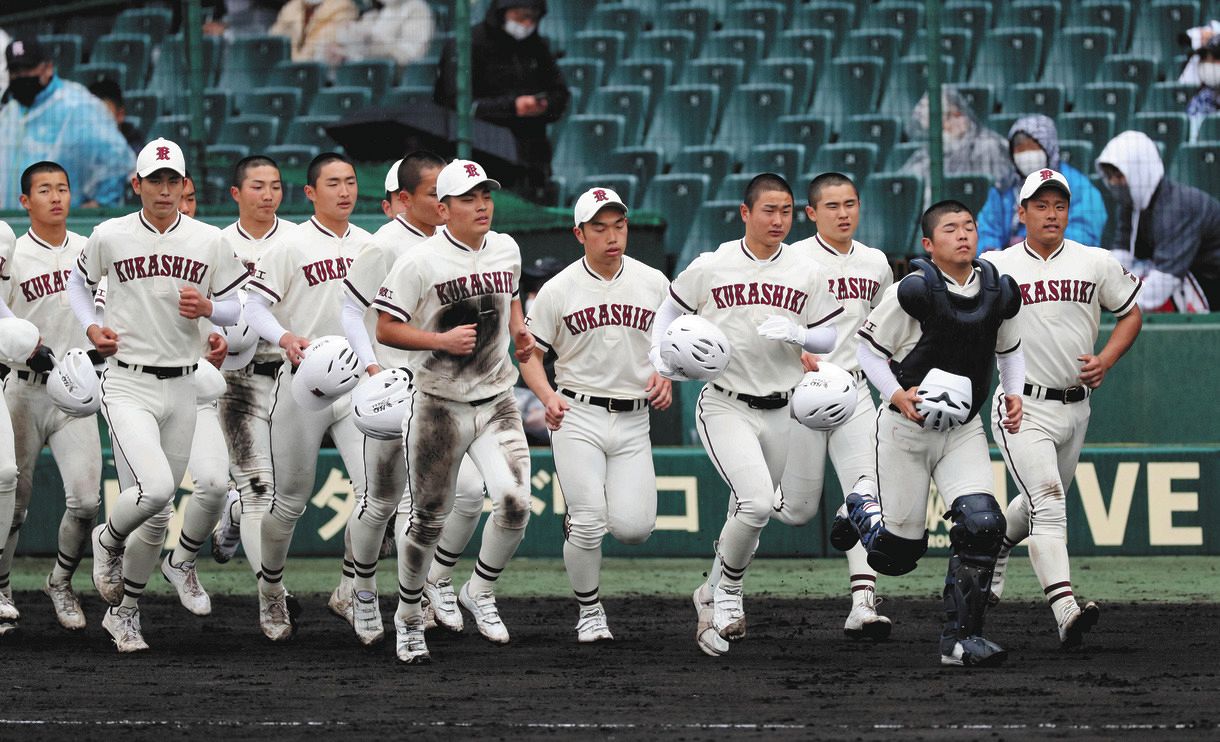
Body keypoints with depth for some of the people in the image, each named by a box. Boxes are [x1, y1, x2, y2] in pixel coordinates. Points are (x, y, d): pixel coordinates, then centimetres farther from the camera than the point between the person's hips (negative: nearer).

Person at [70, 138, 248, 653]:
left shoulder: (208, 241, 3)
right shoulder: (110, 236, -1)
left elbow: (237, 309, 9)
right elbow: (78, 280, 17)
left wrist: (208, 308, -13)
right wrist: (90, 327, 0)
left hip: (180, 388, 3)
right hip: (127, 383, -3)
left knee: (159, 513, 8)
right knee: (154, 488, -25)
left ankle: (124, 612, 26)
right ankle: (108, 541, 9)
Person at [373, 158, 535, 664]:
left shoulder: (506, 250, 5)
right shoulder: (420, 262, -13)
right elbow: (386, 329, -12)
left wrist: (519, 329, 6)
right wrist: (443, 340, -23)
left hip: (496, 402, 4)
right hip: (439, 407, -4)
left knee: (514, 503, -14)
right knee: (428, 520, 4)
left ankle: (480, 592, 11)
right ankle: (409, 619, 25)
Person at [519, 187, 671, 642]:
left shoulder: (653, 284, 5)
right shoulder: (558, 290, -2)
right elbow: (530, 353, 3)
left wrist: (666, 377, -5)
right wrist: (548, 397, -15)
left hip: (633, 420, 2)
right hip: (577, 417, -2)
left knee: (634, 528, -10)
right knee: (589, 526, -12)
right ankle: (588, 611, 11)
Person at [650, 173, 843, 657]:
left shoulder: (807, 272, 2)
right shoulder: (710, 267, -4)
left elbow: (829, 338, 7)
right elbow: (670, 310, 10)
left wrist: (798, 334, -15)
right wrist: (659, 355, -8)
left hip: (780, 412, 4)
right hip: (725, 406, -4)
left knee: (752, 517, 12)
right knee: (757, 501, -22)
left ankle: (713, 598, 34)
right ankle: (727, 595, -1)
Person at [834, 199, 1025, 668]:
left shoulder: (1000, 293, 0)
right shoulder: (914, 292, -17)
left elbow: (1009, 349, 18)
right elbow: (868, 348, -7)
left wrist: (1013, 394, 1)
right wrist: (898, 396, -21)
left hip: (963, 430, 4)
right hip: (906, 428, -4)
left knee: (982, 524, -18)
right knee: (898, 552, 3)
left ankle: (961, 638, -7)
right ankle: (864, 501, 40)